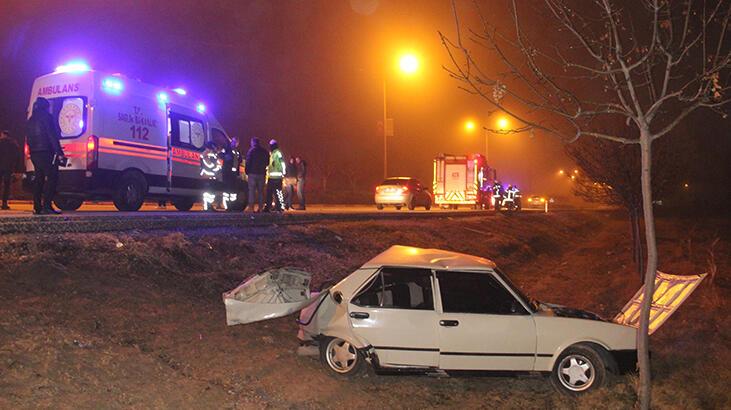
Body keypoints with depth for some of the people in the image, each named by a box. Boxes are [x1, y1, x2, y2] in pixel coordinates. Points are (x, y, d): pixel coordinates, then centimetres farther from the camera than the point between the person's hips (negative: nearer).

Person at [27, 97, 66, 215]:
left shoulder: (31, 119, 21)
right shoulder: (46, 116, -5)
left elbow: (29, 138, 20)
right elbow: (52, 136, -13)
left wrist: (32, 150, 19)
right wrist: (59, 152, -16)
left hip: (34, 152, 9)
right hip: (46, 152, -8)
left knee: (39, 179, 10)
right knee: (51, 177, -10)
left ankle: (37, 207, 7)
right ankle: (47, 205, -20)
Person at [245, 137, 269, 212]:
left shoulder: (251, 150, -5)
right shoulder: (265, 151, 9)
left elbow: (248, 162, -8)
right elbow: (267, 163, 13)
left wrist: (247, 172, 1)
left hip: (252, 173, -4)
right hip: (262, 173, 4)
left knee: (252, 190, -2)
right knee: (261, 191, 9)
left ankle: (251, 208, -8)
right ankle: (260, 208, 6)